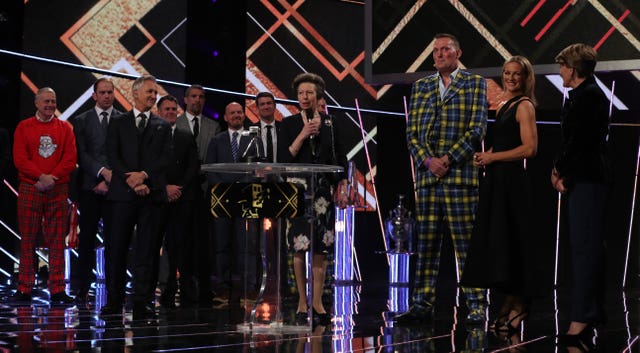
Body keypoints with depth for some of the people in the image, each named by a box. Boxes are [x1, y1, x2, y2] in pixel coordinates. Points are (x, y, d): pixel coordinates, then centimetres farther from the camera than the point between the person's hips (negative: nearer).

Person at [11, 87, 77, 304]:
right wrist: (41, 176, -14)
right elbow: (20, 159, -3)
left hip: (58, 190, 1)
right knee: (28, 240, 1)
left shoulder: (65, 128, 10)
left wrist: (52, 179, -11)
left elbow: (70, 160, 1)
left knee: (57, 241, 0)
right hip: (29, 189, -1)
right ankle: (24, 289, 6)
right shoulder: (24, 128, 7)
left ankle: (57, 290, 1)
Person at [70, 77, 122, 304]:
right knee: (87, 238, 2)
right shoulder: (81, 121, 9)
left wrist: (111, 180, -7)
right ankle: (83, 289, 5)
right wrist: (102, 171, -13)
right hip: (90, 187, 1)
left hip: (115, 187, -1)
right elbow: (81, 154, 1)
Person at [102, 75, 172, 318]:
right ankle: (114, 300, 5)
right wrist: (132, 181, -10)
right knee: (117, 247, -1)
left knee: (147, 249, -1)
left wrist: (144, 175, -11)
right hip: (123, 193, -1)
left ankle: (141, 302, -1)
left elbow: (165, 159, 4)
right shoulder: (118, 123, 11)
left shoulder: (162, 126, 14)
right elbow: (113, 157, 1)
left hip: (152, 193, 1)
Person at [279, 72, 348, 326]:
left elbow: (341, 160, 10)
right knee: (300, 247, -4)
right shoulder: (289, 124, 3)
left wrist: (343, 189, 3)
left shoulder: (330, 124, 8)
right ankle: (302, 303, 3)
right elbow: (284, 159, -6)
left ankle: (317, 303, 6)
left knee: (321, 248, 1)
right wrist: (303, 135, -12)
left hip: (324, 190, 2)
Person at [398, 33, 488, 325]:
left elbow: (477, 129, -3)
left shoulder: (475, 84, 6)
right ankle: (422, 304, 8)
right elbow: (412, 132, 11)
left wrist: (448, 158, -11)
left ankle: (477, 306, 0)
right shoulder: (420, 87, 17)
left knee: (466, 244, -4)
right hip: (426, 175, 4)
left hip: (461, 173, -4)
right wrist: (428, 160, -6)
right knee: (426, 244, 4)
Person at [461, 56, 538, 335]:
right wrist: (484, 158, 6)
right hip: (496, 180, 9)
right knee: (496, 241, 9)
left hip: (512, 181, -9)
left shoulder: (524, 105, -9)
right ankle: (509, 304, 16)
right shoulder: (503, 104, 17)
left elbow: (530, 148, -18)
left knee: (509, 242, -5)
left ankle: (519, 305, 3)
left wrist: (492, 157, -13)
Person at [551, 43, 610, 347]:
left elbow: (577, 140, -19)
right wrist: (563, 172, 8)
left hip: (586, 181, -11)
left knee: (585, 247, -11)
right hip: (586, 178, 11)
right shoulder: (590, 94, 17)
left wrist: (559, 170, -7)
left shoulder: (587, 96, -15)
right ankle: (593, 311, 23)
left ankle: (582, 319, -12)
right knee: (588, 246, 15)